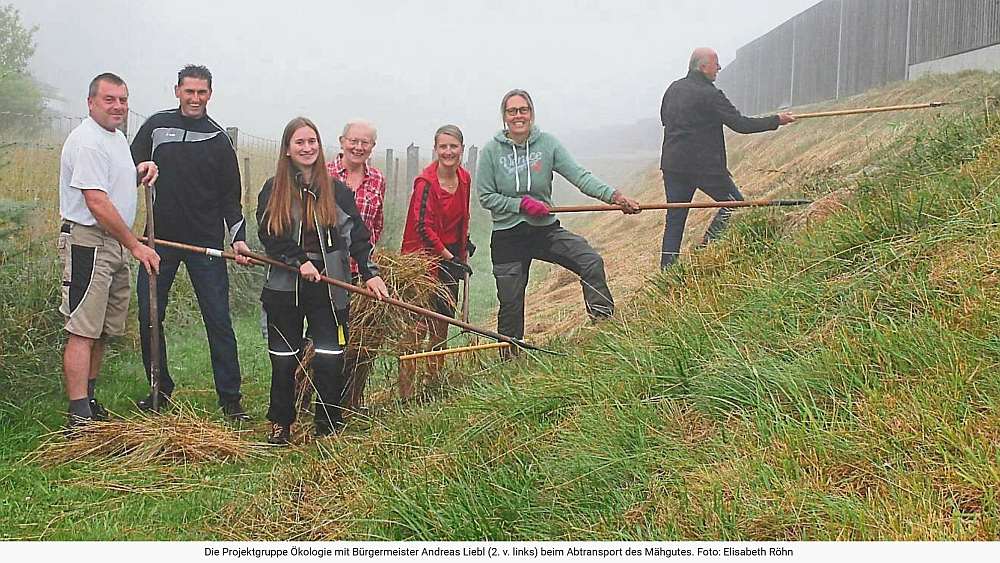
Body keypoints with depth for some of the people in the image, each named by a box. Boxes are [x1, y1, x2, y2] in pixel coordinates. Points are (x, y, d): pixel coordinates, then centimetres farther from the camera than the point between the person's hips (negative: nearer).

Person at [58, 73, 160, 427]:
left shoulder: (117, 137, 16)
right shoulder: (87, 141, -15)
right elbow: (97, 202, -21)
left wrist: (141, 172, 8)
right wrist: (135, 245, -19)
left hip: (115, 245, 10)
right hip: (87, 243, -10)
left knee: (101, 331, 16)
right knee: (83, 331, -10)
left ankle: (89, 403, 27)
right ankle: (80, 419, -9)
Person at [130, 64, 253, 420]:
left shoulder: (218, 138, 5)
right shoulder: (156, 126, 7)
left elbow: (230, 195, 7)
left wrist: (238, 237, -5)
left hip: (206, 242, -1)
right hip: (160, 237, 2)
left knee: (218, 320, -3)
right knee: (149, 316, 5)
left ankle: (230, 399, 2)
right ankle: (160, 390, 21)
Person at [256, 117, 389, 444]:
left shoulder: (336, 189, 5)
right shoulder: (273, 191, 5)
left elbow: (357, 234, 0)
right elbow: (269, 235, -2)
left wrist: (369, 273, -11)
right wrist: (300, 261, -15)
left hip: (328, 286, 0)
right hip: (284, 288, 1)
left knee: (330, 359, -3)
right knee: (283, 359, 7)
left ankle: (328, 426, 11)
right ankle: (280, 424, 22)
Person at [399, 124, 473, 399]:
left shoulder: (464, 178, 6)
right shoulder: (426, 182, -16)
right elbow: (423, 227, -18)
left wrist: (464, 246, 12)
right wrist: (450, 259, -17)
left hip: (450, 257, 7)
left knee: (443, 321, 14)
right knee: (419, 326, -11)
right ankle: (406, 393, -6)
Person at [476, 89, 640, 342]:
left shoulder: (547, 143, -4)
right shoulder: (491, 150, -5)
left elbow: (579, 175, -12)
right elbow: (485, 196, -5)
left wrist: (613, 195, -25)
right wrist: (522, 203, -17)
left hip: (546, 229, 1)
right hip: (507, 236, -1)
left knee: (592, 261, -20)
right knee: (511, 306, 6)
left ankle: (603, 320, -5)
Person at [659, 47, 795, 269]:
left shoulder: (674, 88, 9)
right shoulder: (709, 95, -13)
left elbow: (664, 118, 25)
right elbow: (740, 124, -14)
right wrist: (776, 120, -5)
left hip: (672, 165, 7)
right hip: (704, 165, -7)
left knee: (675, 218, 8)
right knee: (734, 202, 11)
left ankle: (667, 269, 6)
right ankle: (707, 247, 3)